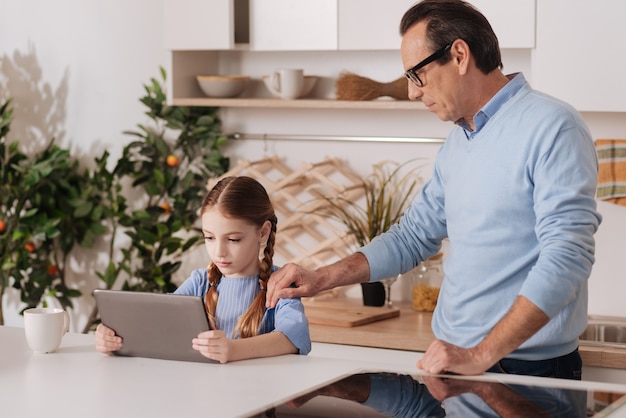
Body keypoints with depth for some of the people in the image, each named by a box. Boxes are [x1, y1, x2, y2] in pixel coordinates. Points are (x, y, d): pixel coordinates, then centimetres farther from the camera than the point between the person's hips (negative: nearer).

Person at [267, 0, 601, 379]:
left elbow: (566, 258, -20)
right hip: (455, 361, 7)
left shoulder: (550, 127, -12)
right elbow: (413, 236, 24)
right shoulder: (457, 141, 16)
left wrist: (481, 355, -23)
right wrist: (322, 279, 11)